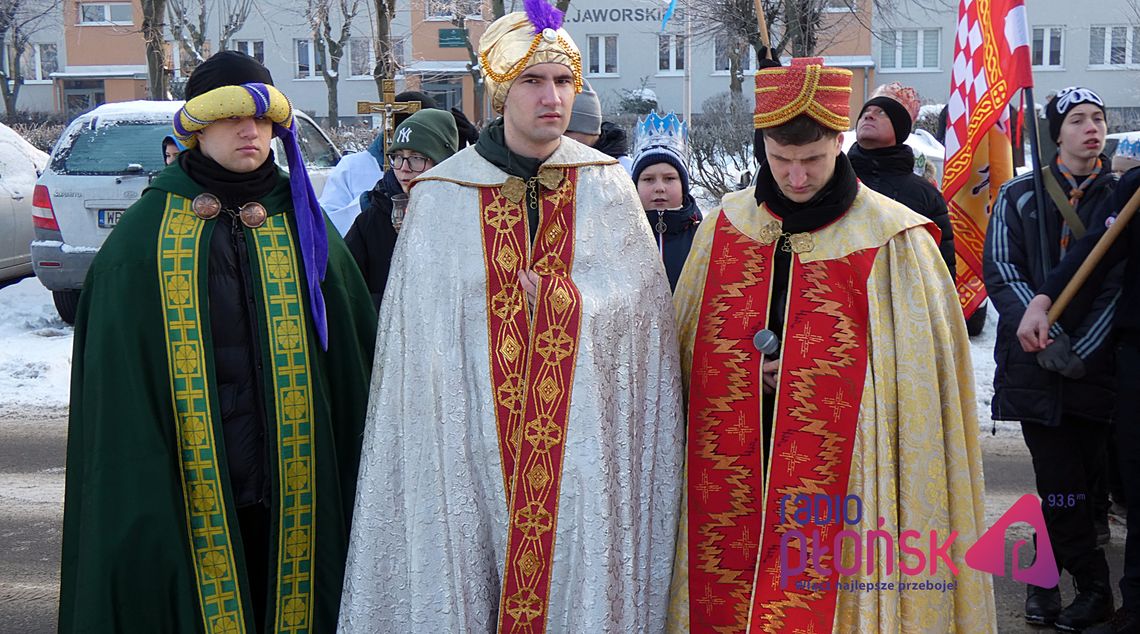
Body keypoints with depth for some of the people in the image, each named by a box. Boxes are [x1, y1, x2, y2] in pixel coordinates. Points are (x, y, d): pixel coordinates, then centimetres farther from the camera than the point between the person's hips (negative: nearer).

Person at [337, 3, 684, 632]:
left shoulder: (605, 186, 5)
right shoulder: (442, 196, 2)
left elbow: (637, 299, 2)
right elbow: (419, 334, 2)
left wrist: (549, 294, -3)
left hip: (585, 441, 1)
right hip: (473, 446, 0)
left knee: (580, 574, 4)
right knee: (467, 573, 4)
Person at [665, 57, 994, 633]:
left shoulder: (891, 240, -6)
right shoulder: (725, 227, 5)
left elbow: (915, 372, -3)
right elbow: (686, 349, 13)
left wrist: (816, 376, -8)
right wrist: (750, 372, -3)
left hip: (842, 473, -3)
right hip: (732, 471, 3)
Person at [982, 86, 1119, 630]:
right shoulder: (1019, 196, 7)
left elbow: (1122, 281, 1)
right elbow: (1002, 271, -1)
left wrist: (1083, 349, -10)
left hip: (1095, 362, 1)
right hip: (1035, 361, -1)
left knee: (1081, 477, 3)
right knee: (1062, 479, -2)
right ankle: (1093, 587, 14)